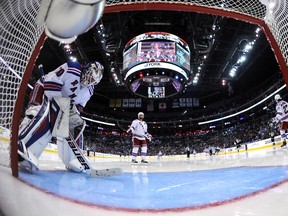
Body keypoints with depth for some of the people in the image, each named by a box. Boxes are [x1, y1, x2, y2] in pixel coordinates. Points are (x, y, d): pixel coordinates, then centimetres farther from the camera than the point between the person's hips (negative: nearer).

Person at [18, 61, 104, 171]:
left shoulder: (89, 90, 3)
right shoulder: (72, 69, -22)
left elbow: (79, 105, 8)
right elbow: (50, 82, -27)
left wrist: (74, 114, -11)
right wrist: (59, 102, -29)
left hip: (62, 106, 9)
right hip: (45, 92, -8)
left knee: (73, 129, 1)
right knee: (45, 114, -38)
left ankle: (72, 160, 11)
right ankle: (19, 144, -46)